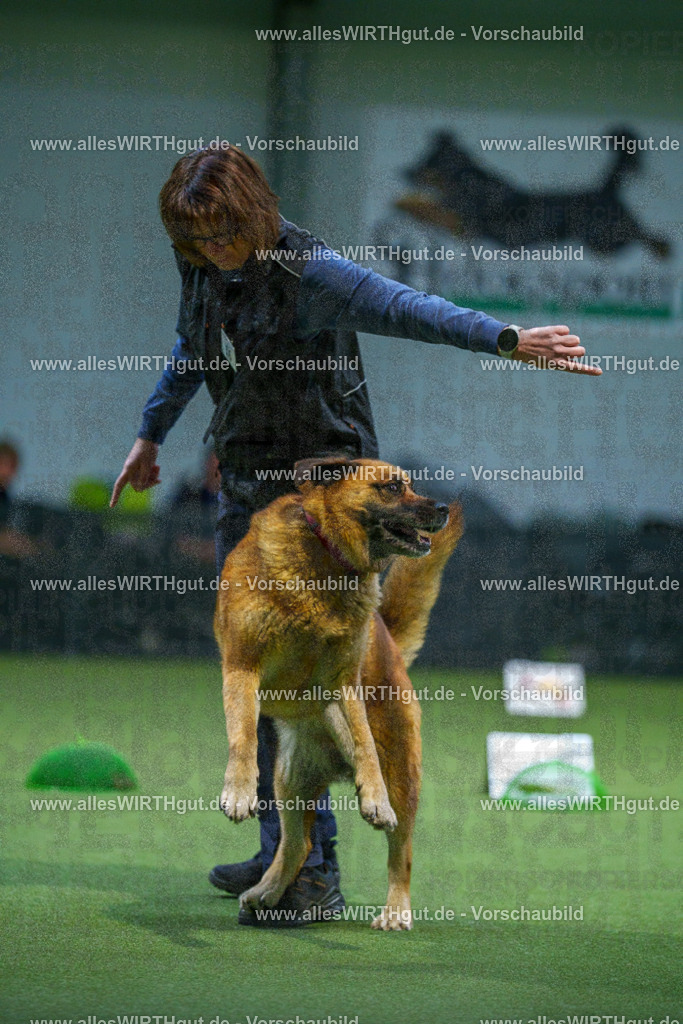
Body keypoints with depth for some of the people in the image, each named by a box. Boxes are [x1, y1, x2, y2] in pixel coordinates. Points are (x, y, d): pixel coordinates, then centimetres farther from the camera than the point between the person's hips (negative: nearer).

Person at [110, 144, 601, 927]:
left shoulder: (307, 271, -19)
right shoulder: (203, 270, 3)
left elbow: (407, 309, -33)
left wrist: (507, 339, -46)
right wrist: (151, 434, 35)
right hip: (246, 479, 8)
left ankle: (313, 871, -12)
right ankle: (285, 850, 20)